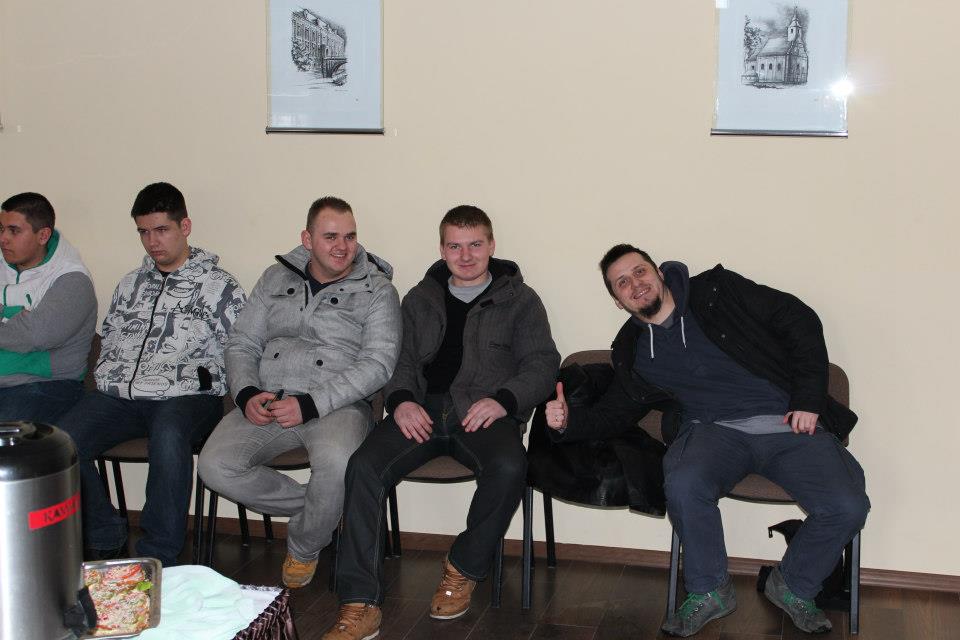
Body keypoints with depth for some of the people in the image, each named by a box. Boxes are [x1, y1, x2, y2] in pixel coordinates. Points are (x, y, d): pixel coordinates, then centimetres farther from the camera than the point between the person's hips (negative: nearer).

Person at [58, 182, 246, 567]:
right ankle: (106, 540, -2)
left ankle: (158, 556, -25)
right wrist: (112, 380, 8)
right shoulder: (131, 285, 23)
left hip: (186, 398, -5)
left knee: (168, 437, -40)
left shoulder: (218, 286, 5)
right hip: (121, 396, 5)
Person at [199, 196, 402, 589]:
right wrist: (246, 394, -7)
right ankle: (313, 508, 1)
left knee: (336, 462, -37)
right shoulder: (276, 279, 16)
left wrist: (310, 405, -18)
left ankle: (303, 548, -5)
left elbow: (378, 363, -8)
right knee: (215, 465, -22)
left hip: (338, 405, -4)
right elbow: (242, 344, 16)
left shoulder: (376, 290, 3)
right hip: (267, 404, 4)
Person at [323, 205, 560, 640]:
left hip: (484, 413, -2)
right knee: (364, 465, -26)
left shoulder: (519, 300, 13)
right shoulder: (420, 299, 23)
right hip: (423, 408, 3)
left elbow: (541, 365, 4)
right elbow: (400, 360, 18)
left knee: (508, 467, -36)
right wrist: (400, 400, -5)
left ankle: (462, 570, -9)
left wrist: (503, 400, -15)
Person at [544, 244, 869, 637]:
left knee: (847, 507, -23)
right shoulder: (633, 351, 14)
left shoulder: (717, 291, 3)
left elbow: (799, 321, 3)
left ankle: (793, 588, 7)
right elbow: (615, 412, 20)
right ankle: (708, 593, -8)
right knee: (684, 485, -34)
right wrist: (569, 423, -2)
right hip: (715, 429, 1)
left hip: (791, 425, -1)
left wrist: (808, 398, -6)